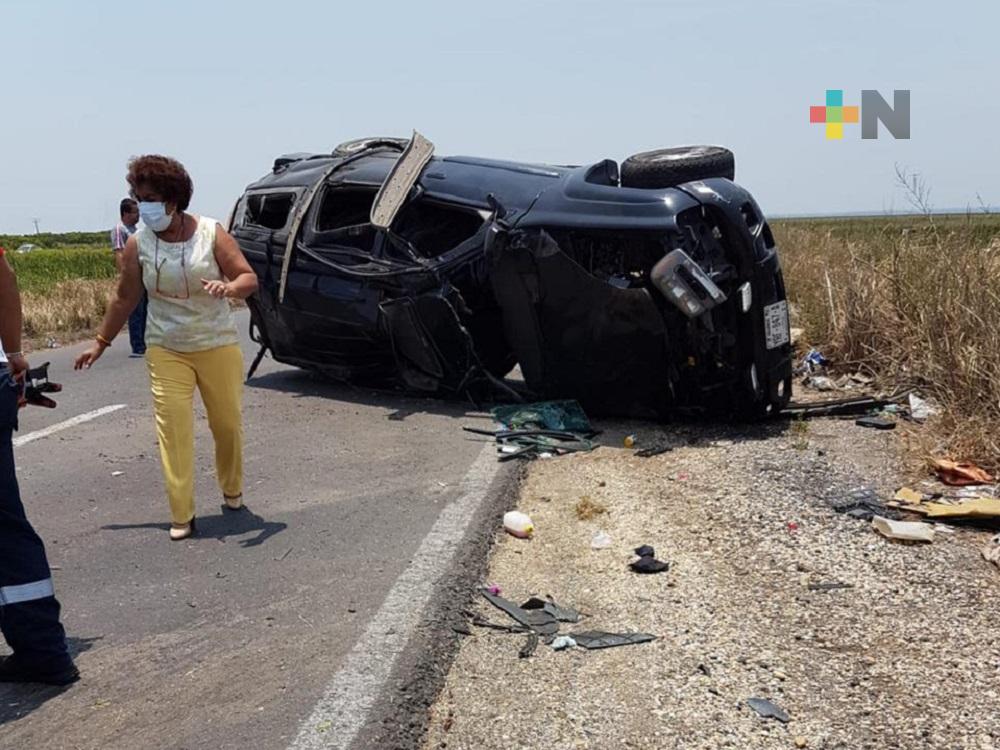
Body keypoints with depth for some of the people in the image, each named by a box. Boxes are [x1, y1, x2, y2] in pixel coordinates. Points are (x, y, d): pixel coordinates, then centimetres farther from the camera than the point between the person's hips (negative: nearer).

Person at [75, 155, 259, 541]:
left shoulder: (212, 234, -8)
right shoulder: (137, 244, -3)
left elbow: (249, 279, -7)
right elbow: (124, 298, 8)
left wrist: (228, 287, -30)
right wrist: (100, 343, 11)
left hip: (217, 346, 0)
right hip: (165, 350, 1)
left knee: (228, 423, 8)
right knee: (173, 429, -10)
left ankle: (232, 490, 33)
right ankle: (182, 516, -4)